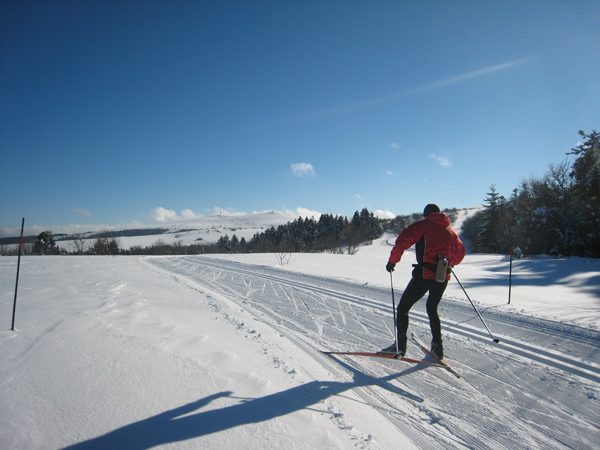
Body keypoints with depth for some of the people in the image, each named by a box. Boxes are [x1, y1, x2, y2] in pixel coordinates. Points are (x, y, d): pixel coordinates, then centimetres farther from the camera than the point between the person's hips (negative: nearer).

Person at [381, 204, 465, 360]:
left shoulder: (424, 225, 0)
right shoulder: (451, 230, 17)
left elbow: (403, 241, -11)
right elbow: (460, 253, 26)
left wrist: (392, 261, -2)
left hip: (424, 274, -6)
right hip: (443, 277, 6)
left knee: (403, 308, 5)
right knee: (432, 309, 25)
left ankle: (400, 345, 2)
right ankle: (437, 347, 22)